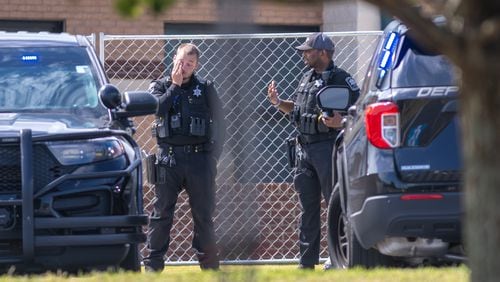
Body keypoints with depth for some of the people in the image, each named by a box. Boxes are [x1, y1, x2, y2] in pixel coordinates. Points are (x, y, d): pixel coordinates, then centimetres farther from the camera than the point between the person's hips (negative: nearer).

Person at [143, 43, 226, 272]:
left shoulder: (205, 88, 8)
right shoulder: (160, 86, 8)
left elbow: (219, 122, 9)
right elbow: (158, 108, -13)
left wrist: (214, 155, 3)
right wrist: (175, 85, -8)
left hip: (199, 157, 0)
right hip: (168, 157, 0)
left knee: (203, 214, 3)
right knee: (161, 213, 0)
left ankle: (209, 265, 9)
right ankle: (153, 265, 4)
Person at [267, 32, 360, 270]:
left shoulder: (341, 79, -8)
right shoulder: (307, 79, 17)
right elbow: (297, 108, 27)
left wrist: (340, 122, -29)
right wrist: (278, 103, 10)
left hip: (328, 147, -8)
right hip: (304, 148, 8)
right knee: (308, 208, 10)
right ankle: (307, 263, 15)